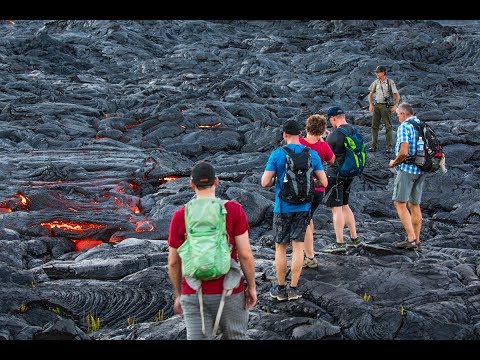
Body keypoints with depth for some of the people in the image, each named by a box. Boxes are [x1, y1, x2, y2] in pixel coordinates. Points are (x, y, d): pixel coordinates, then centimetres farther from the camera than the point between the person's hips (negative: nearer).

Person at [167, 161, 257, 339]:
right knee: (236, 337, 18)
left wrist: (179, 295, 15)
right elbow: (245, 253, -10)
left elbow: (173, 261, 2)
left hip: (194, 294, 1)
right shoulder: (234, 210, -9)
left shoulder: (180, 216, -4)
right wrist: (251, 286, 2)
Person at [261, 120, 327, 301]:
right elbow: (324, 182, -2)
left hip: (283, 208, -2)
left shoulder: (277, 155, -10)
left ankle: (280, 289, 15)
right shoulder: (312, 154, -3)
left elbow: (265, 183, -13)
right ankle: (293, 289, 9)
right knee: (298, 246, 7)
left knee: (280, 247, 9)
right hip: (303, 207, 2)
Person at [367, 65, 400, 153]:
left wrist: (395, 105, -15)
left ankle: (389, 146, 1)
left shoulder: (390, 82, -5)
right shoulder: (376, 82, 7)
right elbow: (370, 94, 16)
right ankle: (374, 145, 7)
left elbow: (397, 95, -4)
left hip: (386, 106, -4)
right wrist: (370, 105, 4)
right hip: (377, 105, 4)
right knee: (374, 126, 2)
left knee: (388, 126, -2)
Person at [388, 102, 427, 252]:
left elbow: (404, 152, -21)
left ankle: (411, 239, -15)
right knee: (414, 205, 12)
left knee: (400, 203, -5)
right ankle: (417, 242, 13)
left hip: (407, 168, -8)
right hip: (421, 170, 8)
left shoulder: (404, 127, -12)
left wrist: (394, 163, -4)